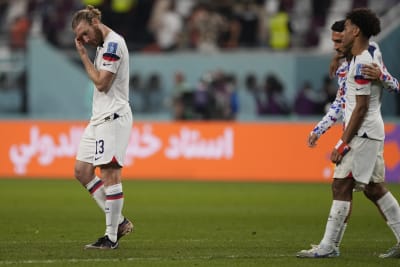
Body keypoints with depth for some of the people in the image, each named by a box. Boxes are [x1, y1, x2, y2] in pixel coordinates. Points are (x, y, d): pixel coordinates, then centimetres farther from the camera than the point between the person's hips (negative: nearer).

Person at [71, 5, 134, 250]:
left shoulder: (113, 44, -13)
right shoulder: (104, 45, 18)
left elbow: (101, 82, -17)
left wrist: (83, 55, -10)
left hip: (113, 117, -11)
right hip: (100, 117, 11)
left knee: (110, 173, -9)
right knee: (82, 170, 8)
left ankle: (112, 237, -6)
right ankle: (119, 221, 12)